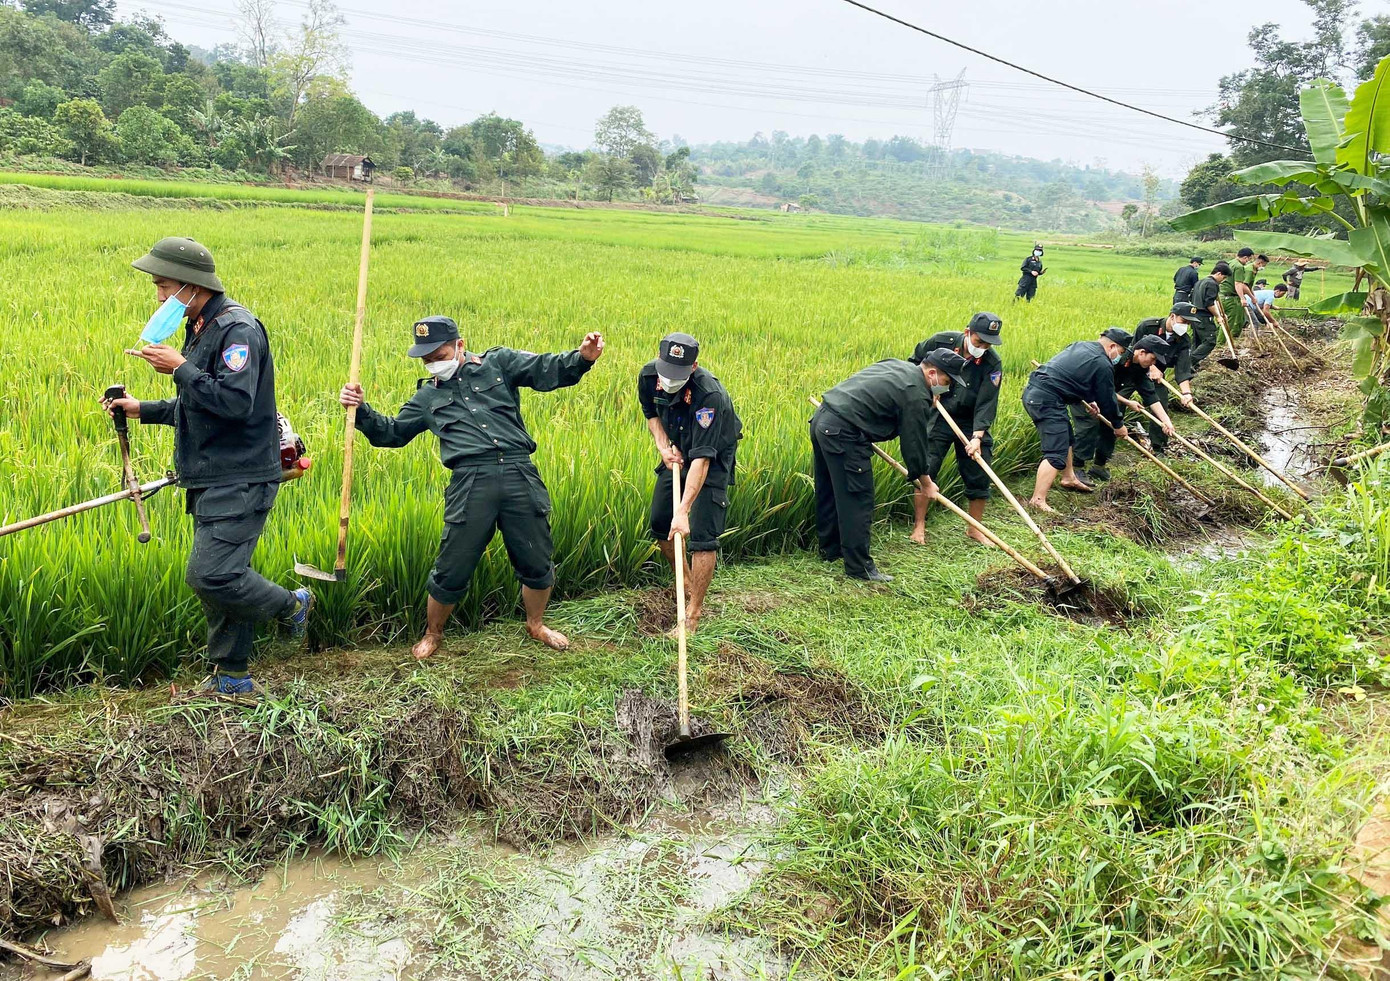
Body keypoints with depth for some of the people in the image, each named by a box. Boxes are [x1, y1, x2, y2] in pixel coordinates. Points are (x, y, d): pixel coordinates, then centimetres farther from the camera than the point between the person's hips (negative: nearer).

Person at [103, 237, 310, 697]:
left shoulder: (238, 329, -15)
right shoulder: (202, 330, 17)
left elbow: (235, 402, -27)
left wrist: (180, 369, -18)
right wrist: (142, 410, 22)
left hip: (240, 482, -10)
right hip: (212, 481, 10)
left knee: (211, 575, -15)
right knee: (216, 578, 12)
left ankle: (291, 605, 10)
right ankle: (232, 680, 22)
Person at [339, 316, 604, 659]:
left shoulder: (499, 363, 11)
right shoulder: (428, 396, 20)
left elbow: (549, 370, 1)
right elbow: (392, 433, 25)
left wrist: (582, 358, -19)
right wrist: (362, 410, 8)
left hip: (520, 476, 0)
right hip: (471, 483, 1)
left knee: (538, 564, 12)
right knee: (451, 572, 4)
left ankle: (536, 624, 39)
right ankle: (432, 634, 32)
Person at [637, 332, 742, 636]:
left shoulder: (709, 395, -37)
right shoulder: (649, 375, -17)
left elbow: (702, 458, -40)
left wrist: (683, 511, -44)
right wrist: (663, 447, -12)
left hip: (713, 459, -7)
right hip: (678, 452, 7)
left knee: (702, 534, -14)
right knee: (660, 524, 9)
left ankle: (693, 613, -4)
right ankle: (686, 583, 33)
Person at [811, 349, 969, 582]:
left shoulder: (898, 366, 17)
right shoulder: (916, 396, -10)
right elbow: (914, 443, -5)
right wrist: (925, 482, 8)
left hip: (822, 420, 10)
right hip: (844, 434, -10)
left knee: (829, 492, 20)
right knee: (857, 501, -4)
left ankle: (830, 548, 34)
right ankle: (859, 567, 0)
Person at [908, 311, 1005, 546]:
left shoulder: (993, 363, -15)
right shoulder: (941, 342, -14)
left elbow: (987, 403, -19)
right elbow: (914, 363, 4)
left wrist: (977, 437, -28)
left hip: (971, 423, 1)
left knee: (979, 474, 3)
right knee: (925, 469, -6)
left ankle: (975, 528, 21)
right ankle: (919, 525, 8)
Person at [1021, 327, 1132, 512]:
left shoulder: (1080, 346, 20)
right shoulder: (1103, 365, -8)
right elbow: (1107, 399, 1)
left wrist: (1090, 400, 44)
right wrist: (1119, 425, 17)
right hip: (1047, 401, -10)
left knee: (1066, 438, 28)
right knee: (1056, 454, -12)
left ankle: (1069, 478, 46)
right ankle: (1038, 501, -18)